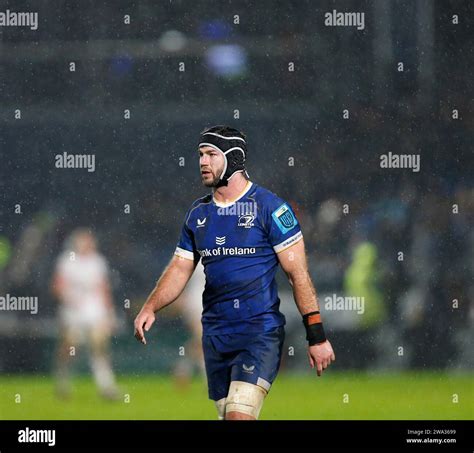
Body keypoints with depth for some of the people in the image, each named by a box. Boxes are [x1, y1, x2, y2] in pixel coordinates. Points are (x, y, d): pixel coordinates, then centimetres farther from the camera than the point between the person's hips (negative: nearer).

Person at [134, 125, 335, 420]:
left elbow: (298, 273, -7)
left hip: (260, 332, -6)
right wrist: (150, 309, -1)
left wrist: (317, 336, -11)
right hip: (215, 334, 6)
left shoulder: (269, 207, -6)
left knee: (239, 415, -21)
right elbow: (180, 269, 17)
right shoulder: (198, 213, 12)